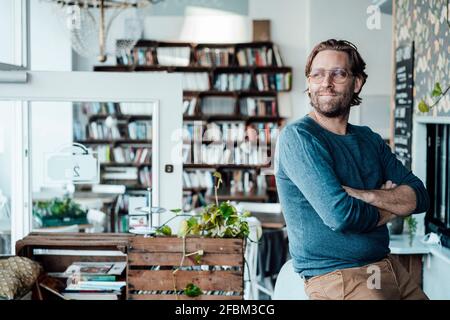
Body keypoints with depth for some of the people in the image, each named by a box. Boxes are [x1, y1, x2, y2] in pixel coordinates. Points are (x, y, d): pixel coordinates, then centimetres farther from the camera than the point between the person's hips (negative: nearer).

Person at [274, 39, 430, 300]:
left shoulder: (370, 140, 13)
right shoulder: (297, 137, -10)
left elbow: (419, 198, 4)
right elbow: (339, 214, -21)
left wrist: (360, 194, -14)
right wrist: (390, 207, -1)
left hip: (388, 267, 7)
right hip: (335, 276, -7)